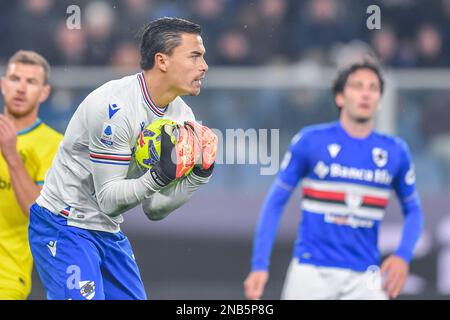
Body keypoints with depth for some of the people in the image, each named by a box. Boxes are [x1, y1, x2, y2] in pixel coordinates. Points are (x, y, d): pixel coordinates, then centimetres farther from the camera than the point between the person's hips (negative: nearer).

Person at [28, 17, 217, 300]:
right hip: (65, 229, -9)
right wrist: (159, 176, -36)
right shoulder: (116, 106, -22)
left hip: (110, 233, 9)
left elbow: (153, 210, 4)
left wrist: (198, 177, -11)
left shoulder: (181, 116, 2)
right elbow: (108, 198, -21)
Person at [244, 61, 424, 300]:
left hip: (364, 278, 2)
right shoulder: (310, 141, -2)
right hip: (311, 271, -2)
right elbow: (275, 202, 2)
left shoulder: (395, 151, 5)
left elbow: (413, 209, 16)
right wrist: (259, 265, -5)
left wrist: (403, 256, -2)